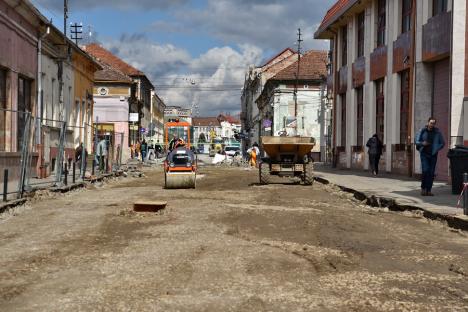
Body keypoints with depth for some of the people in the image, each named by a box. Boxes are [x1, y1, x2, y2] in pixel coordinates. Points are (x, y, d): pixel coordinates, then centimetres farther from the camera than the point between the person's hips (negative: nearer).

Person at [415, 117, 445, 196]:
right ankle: (423, 188, 2)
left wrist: (436, 149, -3)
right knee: (425, 170, -15)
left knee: (431, 172, 0)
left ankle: (429, 190, 8)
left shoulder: (437, 132, 4)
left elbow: (442, 143, 12)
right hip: (424, 154, -2)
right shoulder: (422, 131, 1)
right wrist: (422, 143, -15)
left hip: (433, 154, 2)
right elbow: (416, 141, 5)